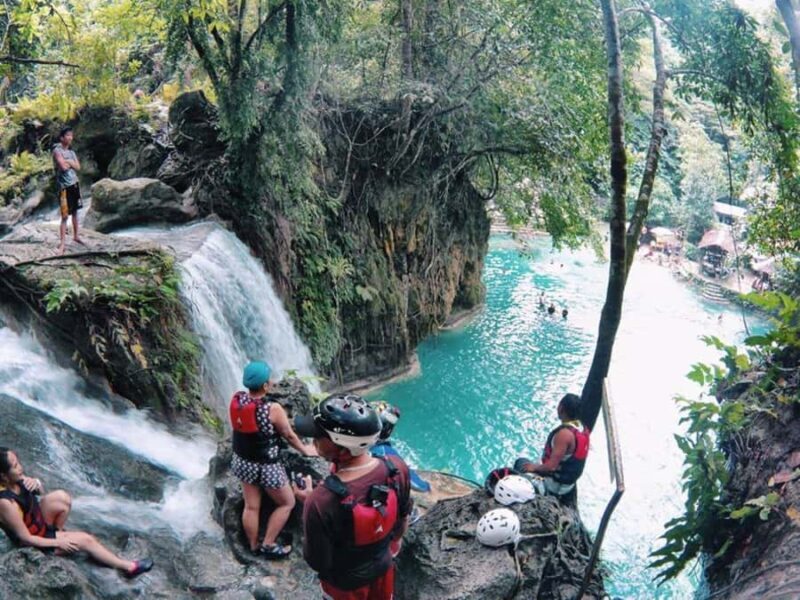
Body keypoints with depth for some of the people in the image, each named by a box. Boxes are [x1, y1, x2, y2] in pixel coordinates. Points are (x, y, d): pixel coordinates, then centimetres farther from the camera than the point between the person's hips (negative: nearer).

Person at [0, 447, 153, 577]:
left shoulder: (15, 480, -15)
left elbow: (41, 492, 3)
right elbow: (26, 538, -26)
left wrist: (36, 483, -21)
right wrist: (58, 543, -16)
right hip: (34, 541, -7)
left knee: (62, 497, -17)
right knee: (86, 540, -9)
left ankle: (57, 531, 12)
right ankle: (128, 567, 4)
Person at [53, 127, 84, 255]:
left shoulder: (72, 152, 10)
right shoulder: (57, 150, -10)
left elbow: (78, 167, 1)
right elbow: (63, 167, -20)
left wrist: (69, 162, -12)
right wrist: (71, 163, -2)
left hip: (74, 184, 7)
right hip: (64, 186, -7)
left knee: (75, 211, 17)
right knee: (65, 216, -6)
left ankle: (76, 236, 32)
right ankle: (62, 244, -2)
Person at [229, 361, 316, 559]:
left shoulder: (237, 400, -11)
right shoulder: (273, 409, -26)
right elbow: (289, 435, -11)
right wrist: (305, 450, 8)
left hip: (242, 461, 6)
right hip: (266, 466, -6)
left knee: (251, 506, 20)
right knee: (287, 503, 16)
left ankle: (253, 546, 34)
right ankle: (268, 545, 19)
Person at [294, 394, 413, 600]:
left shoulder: (322, 501, -41)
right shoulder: (397, 468, -27)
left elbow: (318, 563, -25)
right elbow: (403, 517, -7)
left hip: (345, 581, -3)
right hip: (383, 566, 3)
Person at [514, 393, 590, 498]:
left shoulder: (564, 433, -31)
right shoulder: (583, 428, -3)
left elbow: (552, 466, -30)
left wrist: (535, 467, -11)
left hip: (556, 484, -8)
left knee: (521, 464, 6)